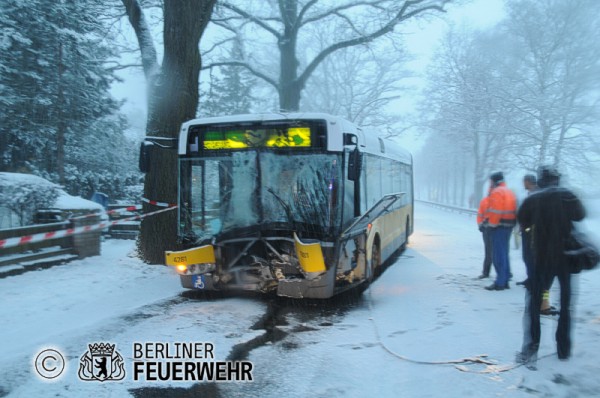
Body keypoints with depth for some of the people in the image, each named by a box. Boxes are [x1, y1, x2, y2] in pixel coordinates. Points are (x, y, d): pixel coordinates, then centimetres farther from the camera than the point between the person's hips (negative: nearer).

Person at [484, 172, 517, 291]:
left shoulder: (497, 192, -11)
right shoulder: (510, 192, 19)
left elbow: (495, 211, -21)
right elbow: (513, 210, 18)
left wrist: (492, 224, -16)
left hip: (499, 226, -10)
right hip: (508, 226, 10)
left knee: (498, 255, -7)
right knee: (504, 253, 16)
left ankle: (500, 282, -8)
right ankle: (505, 281, 21)